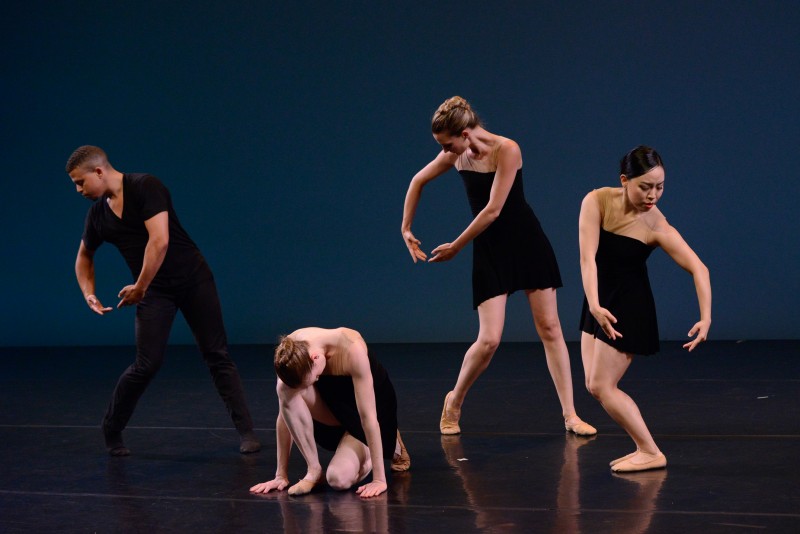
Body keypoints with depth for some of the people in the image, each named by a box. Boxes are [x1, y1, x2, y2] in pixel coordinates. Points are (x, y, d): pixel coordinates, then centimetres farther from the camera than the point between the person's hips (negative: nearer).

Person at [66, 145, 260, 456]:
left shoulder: (145, 187, -17)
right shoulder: (98, 213, 3)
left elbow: (159, 241, -25)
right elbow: (84, 256, 21)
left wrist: (139, 287, -18)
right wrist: (89, 293, 7)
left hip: (193, 279, -4)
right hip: (154, 291, 4)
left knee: (217, 356, -2)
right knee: (146, 365, -7)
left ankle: (246, 431, 3)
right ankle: (111, 431, 11)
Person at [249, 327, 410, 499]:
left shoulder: (351, 348, -36)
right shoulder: (291, 351, -25)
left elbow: (367, 416, -34)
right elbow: (286, 413, -17)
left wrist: (379, 479, -31)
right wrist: (281, 475, -15)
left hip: (371, 399, -3)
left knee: (338, 479, -23)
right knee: (286, 390, -29)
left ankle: (390, 444, 8)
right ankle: (313, 470, -16)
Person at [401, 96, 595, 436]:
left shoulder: (506, 150, -20)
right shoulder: (457, 155, -2)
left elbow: (493, 210, -21)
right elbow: (418, 181, 15)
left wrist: (455, 247, -13)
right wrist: (406, 228, 12)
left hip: (527, 244, -2)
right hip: (488, 250, 3)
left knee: (550, 329, 1)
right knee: (489, 339, -9)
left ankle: (570, 415, 7)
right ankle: (454, 402, 15)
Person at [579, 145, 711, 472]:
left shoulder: (656, 225, -20)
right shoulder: (598, 201, -15)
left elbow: (698, 269, -20)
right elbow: (588, 257, -23)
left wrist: (706, 317, -32)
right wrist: (594, 306, -35)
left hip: (629, 309, -5)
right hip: (599, 302, 5)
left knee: (601, 386, -9)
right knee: (595, 385, 6)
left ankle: (651, 454, 1)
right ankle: (644, 448, 15)